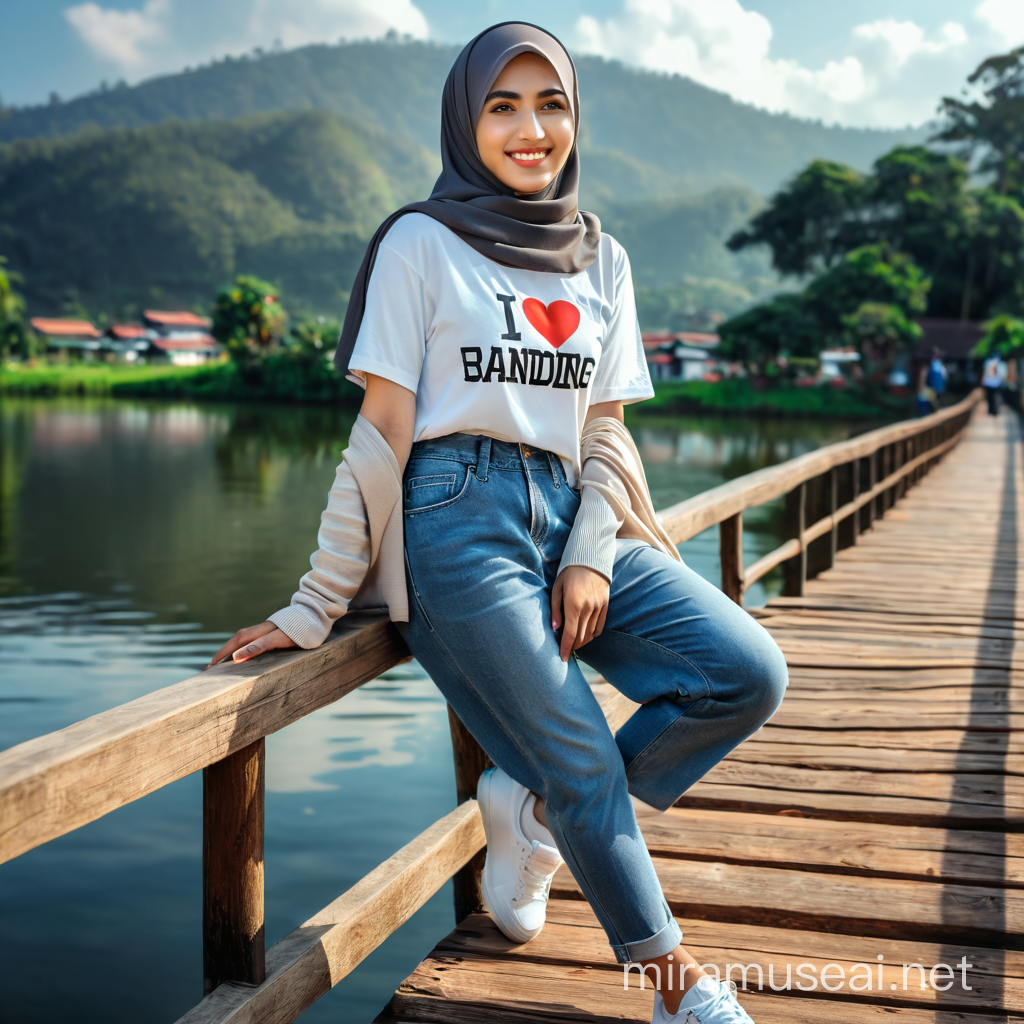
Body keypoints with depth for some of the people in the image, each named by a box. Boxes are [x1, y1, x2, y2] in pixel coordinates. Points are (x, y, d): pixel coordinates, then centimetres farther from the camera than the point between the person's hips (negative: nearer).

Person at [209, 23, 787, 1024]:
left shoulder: (603, 260, 15)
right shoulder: (421, 244, 1)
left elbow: (606, 431, 13)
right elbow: (381, 434, -3)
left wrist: (591, 558, -4)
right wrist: (314, 606, -6)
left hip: (573, 521, 5)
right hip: (460, 521, -5)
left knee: (749, 672, -13)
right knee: (586, 768, -10)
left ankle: (536, 803, 6)